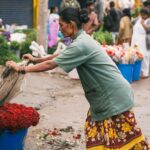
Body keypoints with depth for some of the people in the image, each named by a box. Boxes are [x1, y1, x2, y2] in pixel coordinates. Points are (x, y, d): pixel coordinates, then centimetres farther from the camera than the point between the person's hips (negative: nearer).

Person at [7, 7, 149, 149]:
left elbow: (51, 64, -17)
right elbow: (61, 55, 25)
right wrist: (36, 59, 29)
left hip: (113, 95, -10)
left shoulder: (81, 45, -21)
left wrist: (22, 69, -8)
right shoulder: (82, 39, 9)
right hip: (105, 94, 10)